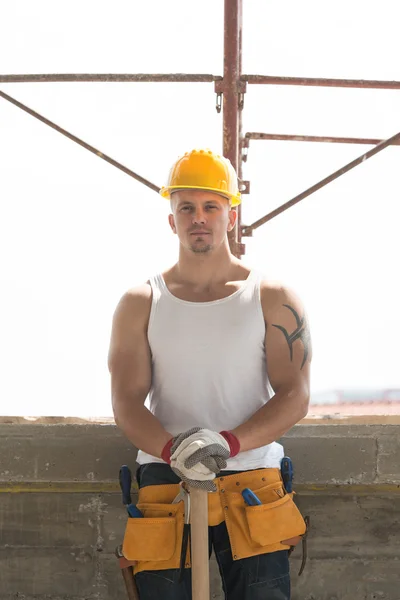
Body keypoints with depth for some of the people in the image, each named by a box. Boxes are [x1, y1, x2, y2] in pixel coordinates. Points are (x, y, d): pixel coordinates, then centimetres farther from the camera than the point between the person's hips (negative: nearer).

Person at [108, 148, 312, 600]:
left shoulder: (273, 299, 6)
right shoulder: (140, 304, 9)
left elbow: (295, 396, -2)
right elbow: (126, 402, 0)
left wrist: (229, 443, -19)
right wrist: (173, 449, -21)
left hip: (252, 482, -1)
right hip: (165, 482, 1)